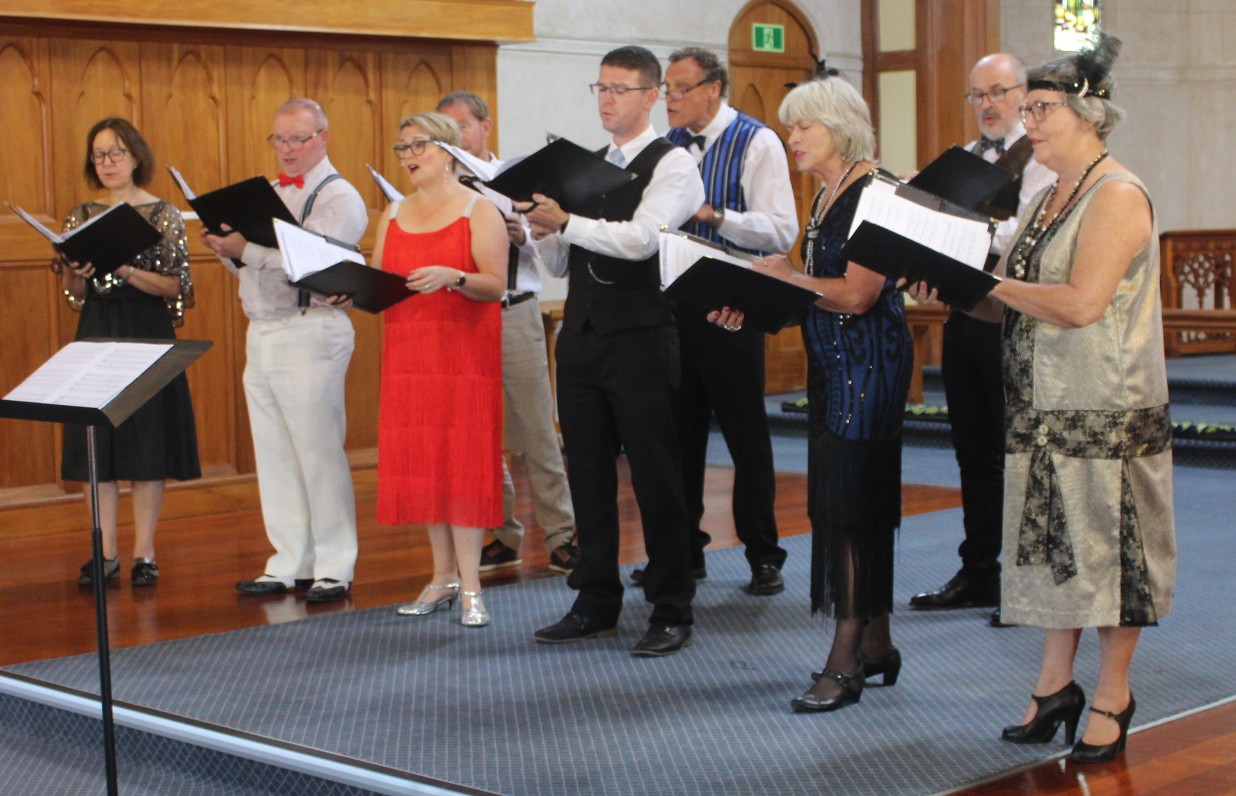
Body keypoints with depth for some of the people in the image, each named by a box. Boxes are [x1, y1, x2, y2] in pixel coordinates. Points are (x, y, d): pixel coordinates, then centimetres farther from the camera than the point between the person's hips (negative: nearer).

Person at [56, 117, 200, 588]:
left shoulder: (163, 215, 0)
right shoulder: (82, 217, 10)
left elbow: (176, 287, -6)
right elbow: (73, 296, 10)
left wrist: (125, 269, -18)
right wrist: (73, 274, -12)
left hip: (148, 334, -3)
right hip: (96, 335, 3)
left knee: (147, 445, -2)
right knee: (95, 444, 2)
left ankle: (144, 554, 6)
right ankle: (105, 554, 9)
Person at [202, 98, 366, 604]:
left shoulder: (338, 197, -5)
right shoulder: (269, 195, 19)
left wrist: (244, 249, -22)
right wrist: (226, 247, 0)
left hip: (310, 331, -8)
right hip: (262, 332, 8)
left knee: (319, 453, -5)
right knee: (274, 455, 10)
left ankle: (334, 568, 2)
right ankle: (290, 564, 17)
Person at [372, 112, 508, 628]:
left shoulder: (479, 211, -1)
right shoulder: (393, 215, 15)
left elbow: (496, 285, -10)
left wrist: (451, 277, -26)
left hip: (465, 352, -5)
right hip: (407, 353, 5)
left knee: (463, 460, -6)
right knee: (419, 462, 4)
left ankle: (470, 587, -3)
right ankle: (443, 577, 14)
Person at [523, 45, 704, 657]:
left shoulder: (671, 164, -5)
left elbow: (640, 238, -22)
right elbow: (562, 261, 15)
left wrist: (566, 222, -25)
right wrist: (536, 230, -5)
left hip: (639, 340, -7)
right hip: (581, 336, 7)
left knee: (656, 476, -1)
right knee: (588, 474, 11)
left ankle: (671, 613, 9)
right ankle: (596, 605, 22)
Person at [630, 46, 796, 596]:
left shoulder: (756, 144, -6)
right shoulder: (668, 147, 10)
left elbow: (782, 230, -15)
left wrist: (712, 215, -23)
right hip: (674, 304, 5)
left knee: (745, 432, 1)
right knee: (679, 430, 10)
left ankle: (763, 557, 12)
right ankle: (683, 551, 21)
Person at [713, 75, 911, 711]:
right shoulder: (827, 194, 15)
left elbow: (857, 294, -21)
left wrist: (785, 275, -12)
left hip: (868, 360, -9)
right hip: (832, 361, 9)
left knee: (848, 500, -8)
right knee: (859, 499, 13)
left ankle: (844, 664, -5)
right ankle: (876, 643, 22)